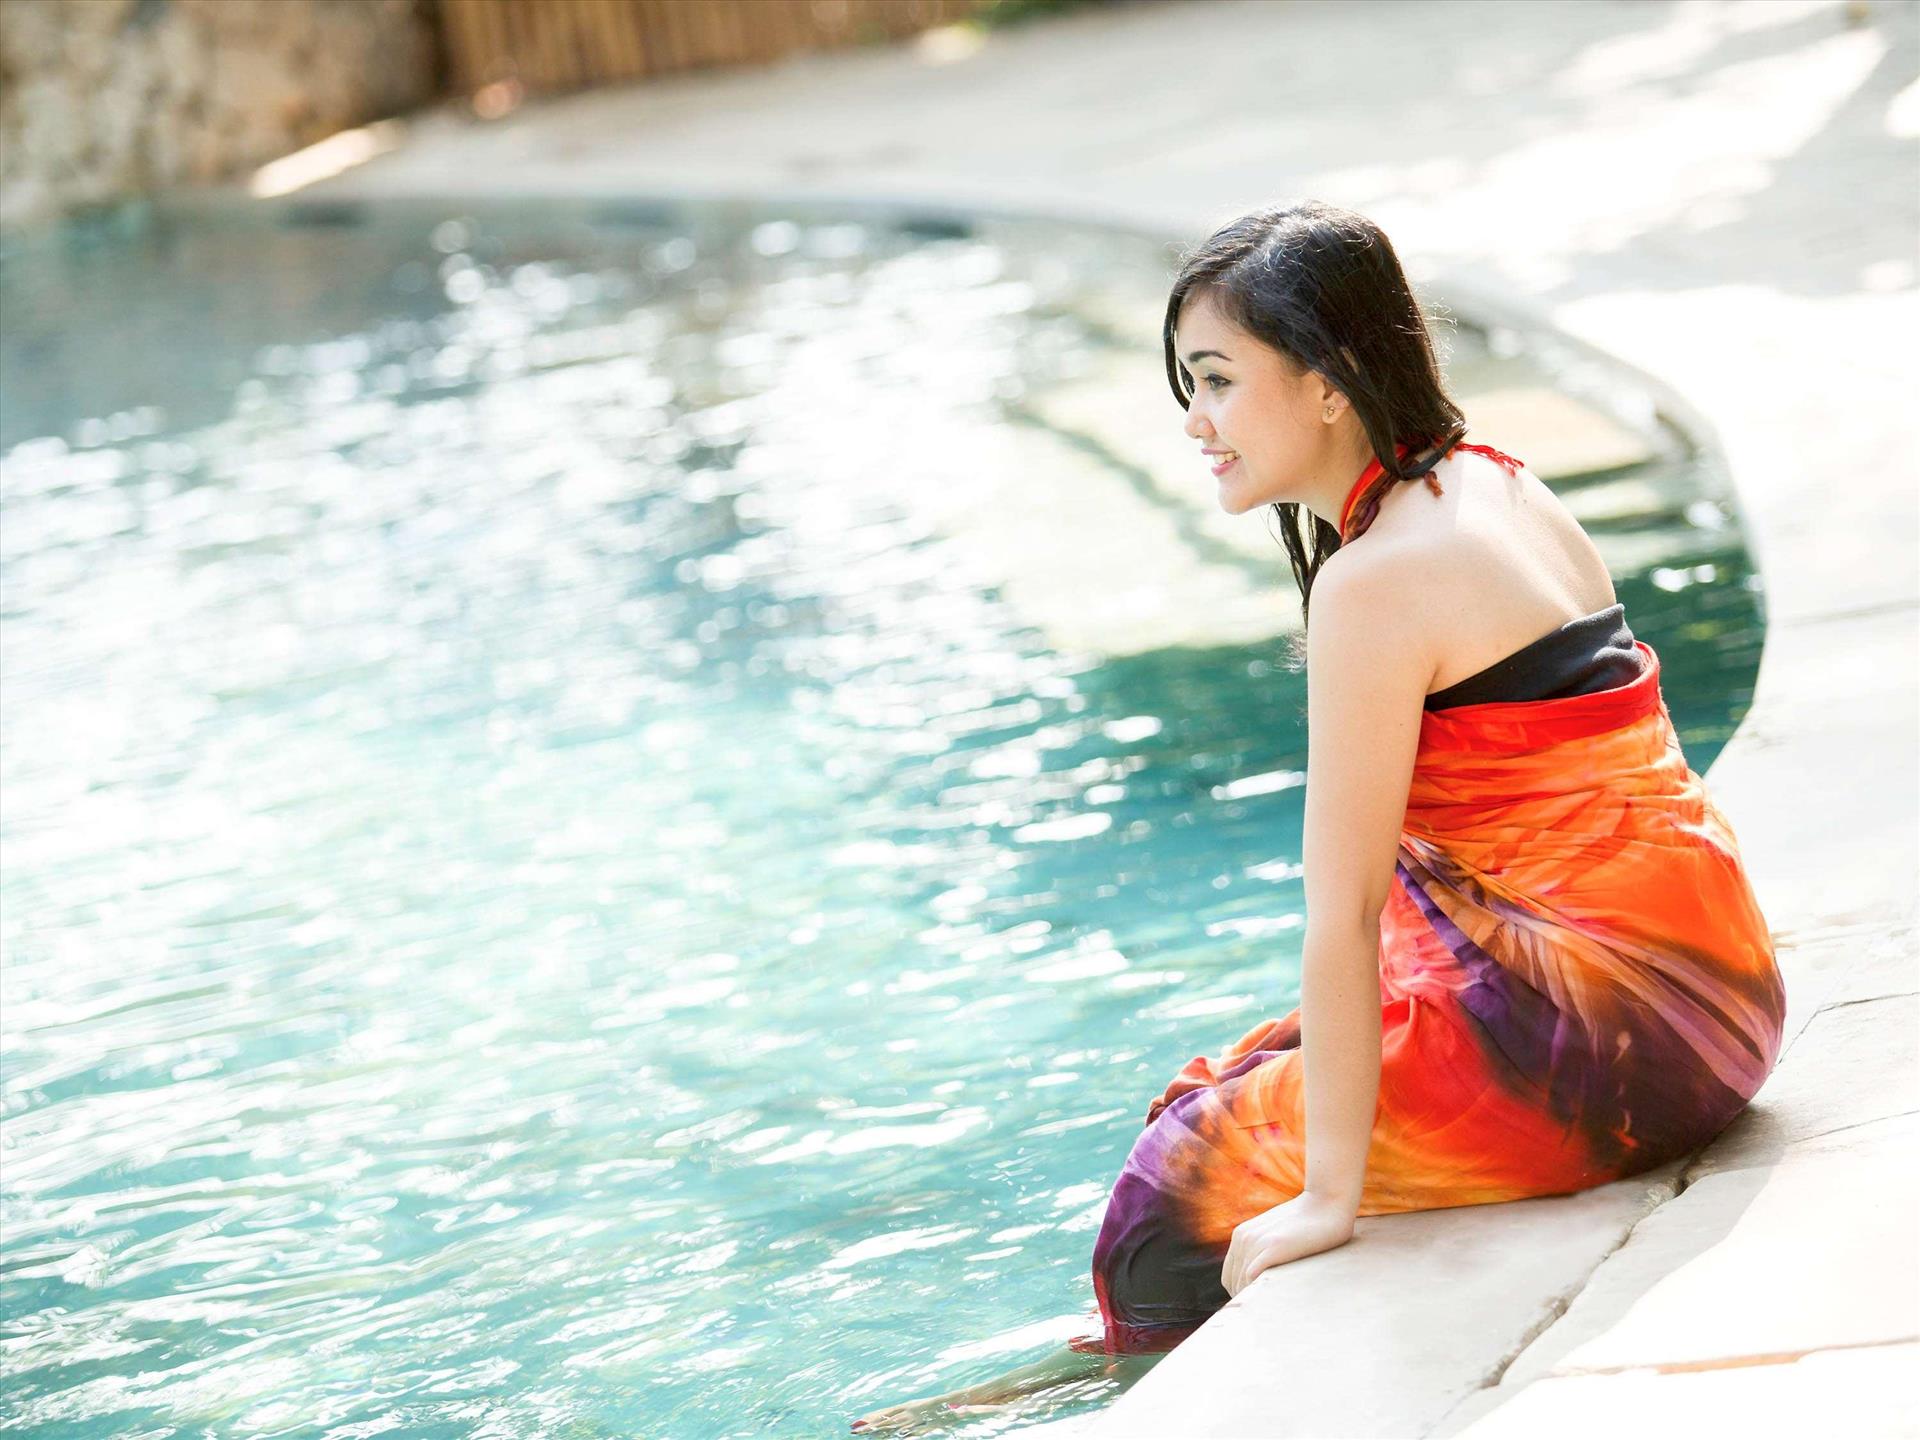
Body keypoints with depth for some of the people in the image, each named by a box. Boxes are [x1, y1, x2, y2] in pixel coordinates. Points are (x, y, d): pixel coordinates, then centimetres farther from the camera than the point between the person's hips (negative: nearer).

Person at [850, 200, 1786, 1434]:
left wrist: (1330, 1195, -14)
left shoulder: (1374, 585, -18)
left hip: (1600, 1032, -10)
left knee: (1189, 1181, 5)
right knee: (1241, 1091, 24)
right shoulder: (1498, 488, 10)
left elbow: (1345, 916, -18)